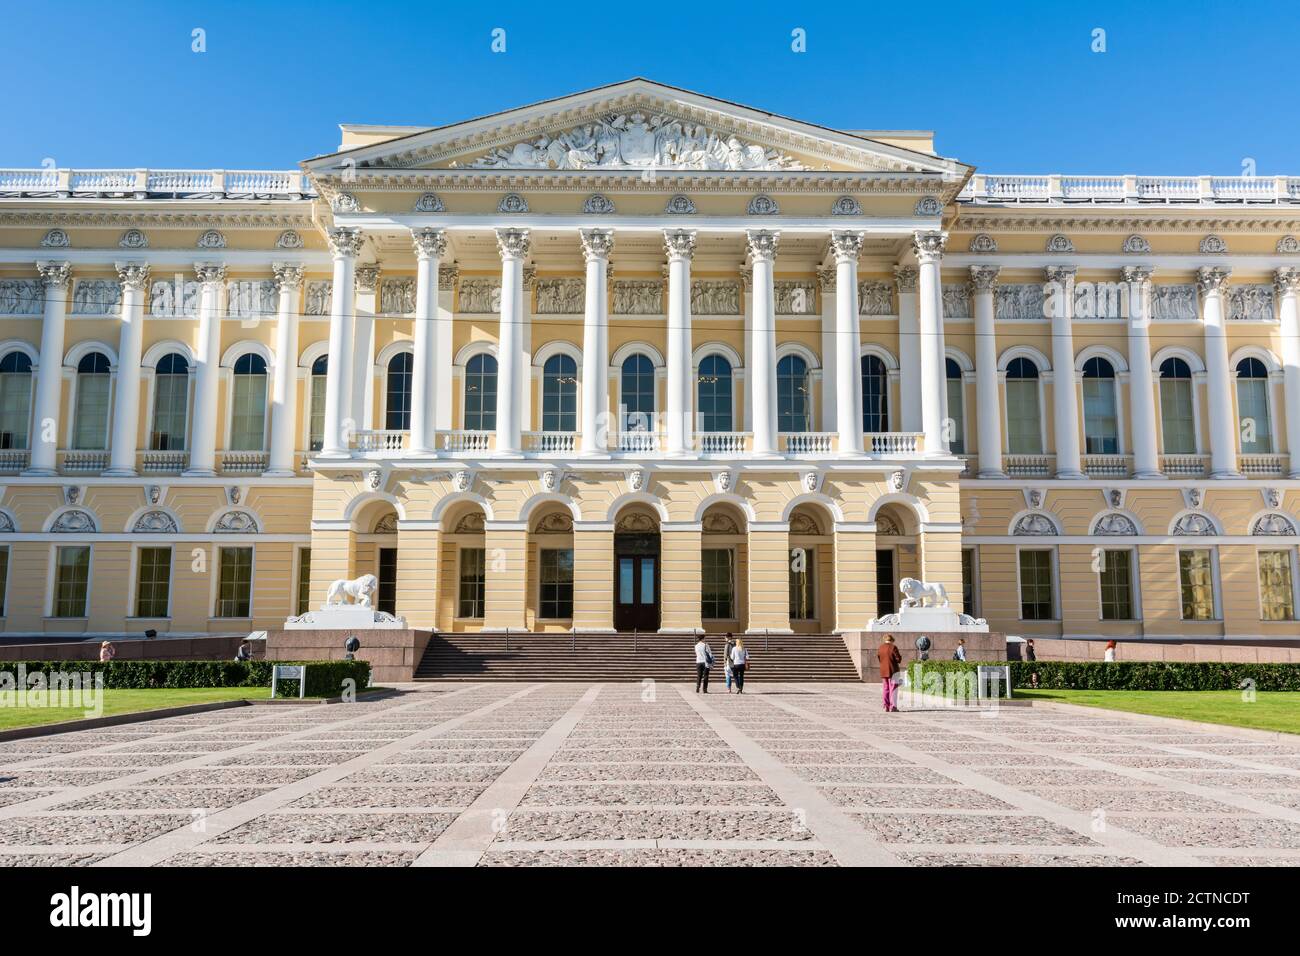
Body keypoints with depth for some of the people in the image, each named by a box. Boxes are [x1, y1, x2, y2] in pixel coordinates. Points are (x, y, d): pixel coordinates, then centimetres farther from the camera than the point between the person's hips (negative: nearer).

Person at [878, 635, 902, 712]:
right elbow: (898, 659, -11)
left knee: (885, 689, 11)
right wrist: (900, 656, 10)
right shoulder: (893, 647, -10)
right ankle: (893, 707, -7)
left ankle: (886, 707, 11)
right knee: (893, 689, -1)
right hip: (893, 671, -5)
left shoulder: (879, 648, 5)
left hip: (883, 671, 5)